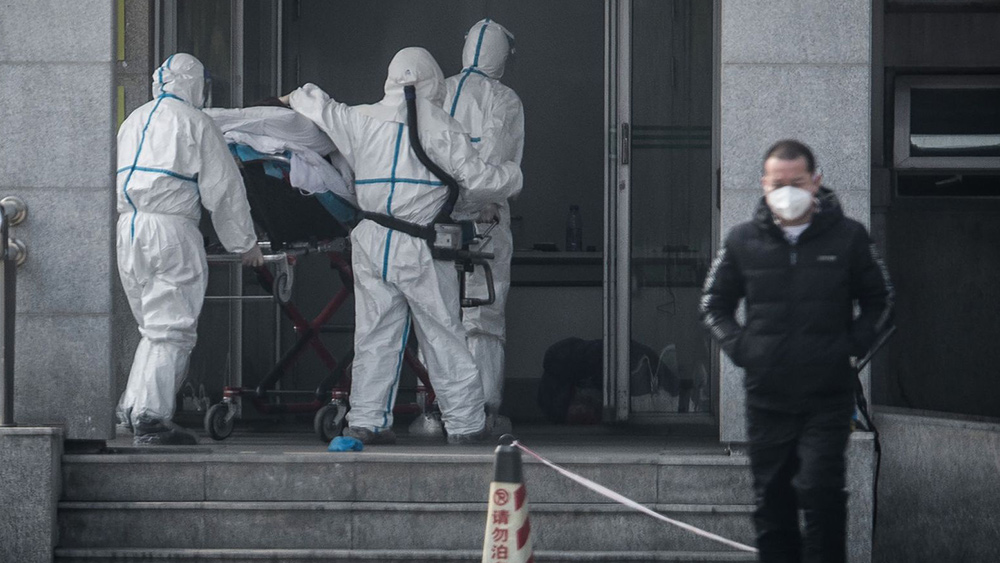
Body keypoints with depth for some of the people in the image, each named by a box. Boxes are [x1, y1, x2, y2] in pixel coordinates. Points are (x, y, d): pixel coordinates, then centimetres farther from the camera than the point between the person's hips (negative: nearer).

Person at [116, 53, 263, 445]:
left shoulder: (133, 122, 20)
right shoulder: (195, 123, -1)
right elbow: (223, 189, -1)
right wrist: (245, 243, 6)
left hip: (127, 228, 7)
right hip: (171, 227, -7)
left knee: (154, 327, 16)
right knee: (172, 329, -5)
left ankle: (133, 407, 11)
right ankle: (151, 418, -11)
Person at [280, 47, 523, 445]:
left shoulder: (363, 121, 8)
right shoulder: (441, 128, -2)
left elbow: (322, 109, 22)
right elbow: (477, 180, -4)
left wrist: (296, 98, 45)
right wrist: (512, 175, 17)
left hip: (370, 244, 3)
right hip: (420, 248, -3)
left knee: (374, 335, 8)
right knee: (444, 336, 3)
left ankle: (365, 420, 4)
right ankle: (464, 422, 8)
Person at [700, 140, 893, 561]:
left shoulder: (848, 237, 1)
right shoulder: (743, 241, 4)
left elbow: (879, 300, 11)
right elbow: (714, 304, 16)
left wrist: (853, 345, -2)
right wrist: (738, 347, 2)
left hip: (827, 397, -2)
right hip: (766, 396, 2)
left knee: (820, 491, -13)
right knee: (772, 501, 8)